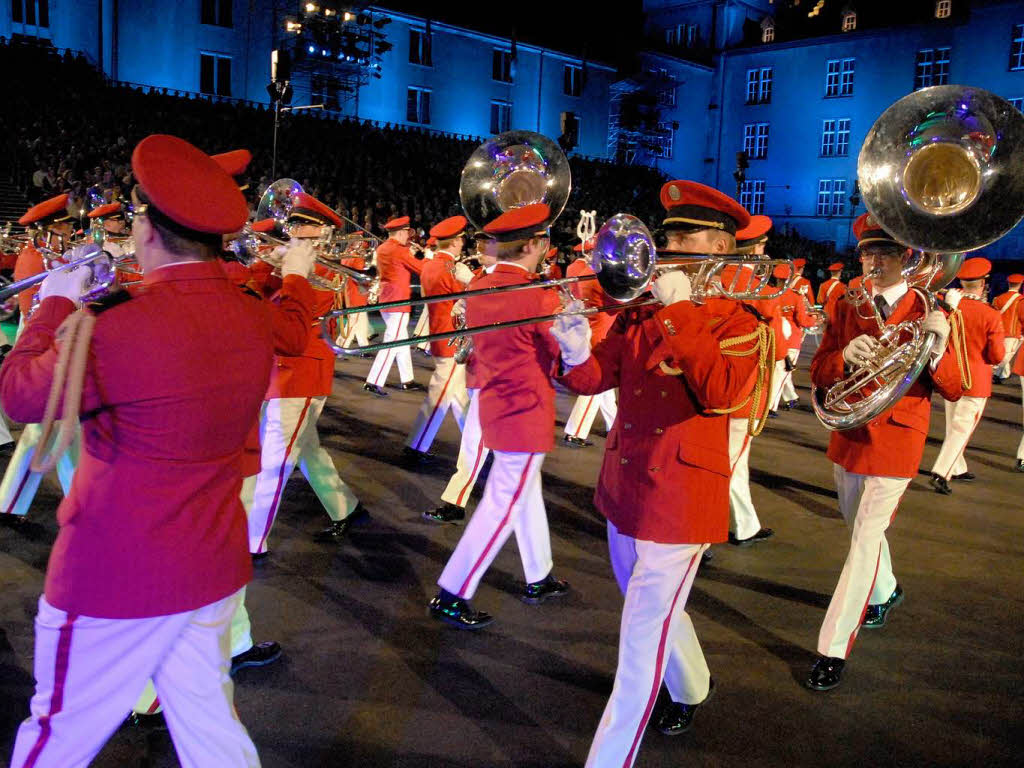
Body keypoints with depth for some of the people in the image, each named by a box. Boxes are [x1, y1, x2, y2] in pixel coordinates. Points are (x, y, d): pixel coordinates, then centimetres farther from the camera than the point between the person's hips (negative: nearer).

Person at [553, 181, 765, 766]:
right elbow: (597, 377, 0)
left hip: (680, 498, -7)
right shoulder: (641, 312, 7)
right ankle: (692, 689, 54)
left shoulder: (738, 323, -8)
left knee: (643, 638, -4)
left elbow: (721, 393, -27)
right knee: (656, 610, 26)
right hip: (626, 486, 7)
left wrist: (681, 311, -26)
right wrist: (578, 355, -22)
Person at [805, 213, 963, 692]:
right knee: (863, 529, 24)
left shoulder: (928, 312, -7)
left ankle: (833, 649, -1)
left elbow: (954, 390, -10)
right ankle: (884, 593, 51)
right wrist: (845, 355, -23)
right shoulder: (845, 308, 3)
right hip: (848, 436, 5)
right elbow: (819, 374, -1)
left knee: (865, 542, -7)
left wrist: (936, 350, -30)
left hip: (895, 441, -5)